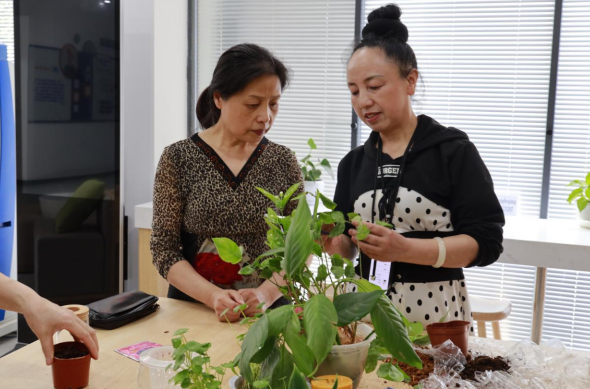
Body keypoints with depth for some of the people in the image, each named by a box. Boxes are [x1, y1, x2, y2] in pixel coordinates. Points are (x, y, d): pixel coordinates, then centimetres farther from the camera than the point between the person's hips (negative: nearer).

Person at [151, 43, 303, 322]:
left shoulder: (283, 161, 3)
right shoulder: (178, 159, -3)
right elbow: (164, 250, -3)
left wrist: (267, 293, -14)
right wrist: (213, 296, -16)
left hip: (267, 310, 1)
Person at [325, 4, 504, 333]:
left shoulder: (453, 150, -9)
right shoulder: (354, 163, 6)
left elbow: (486, 241, -13)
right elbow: (349, 247, 8)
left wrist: (405, 249, -25)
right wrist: (334, 242, -15)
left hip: (435, 310, -4)